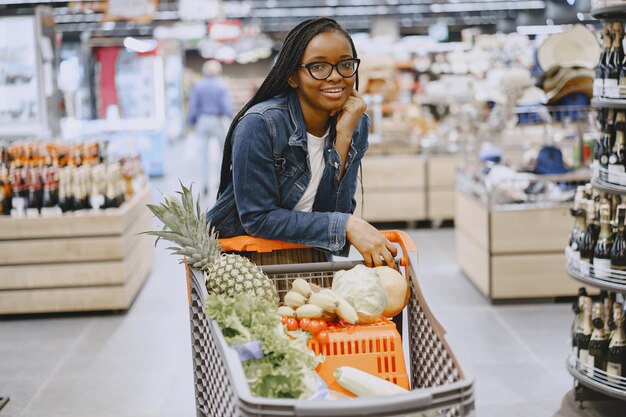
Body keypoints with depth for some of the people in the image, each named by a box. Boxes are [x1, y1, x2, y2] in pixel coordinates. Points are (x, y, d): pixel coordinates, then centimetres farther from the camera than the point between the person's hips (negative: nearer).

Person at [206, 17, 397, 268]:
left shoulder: (357, 125, -2)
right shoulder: (260, 124, -18)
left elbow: (338, 210, -7)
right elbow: (258, 218, -18)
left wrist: (343, 137, -17)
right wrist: (346, 226, -23)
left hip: (310, 256, 4)